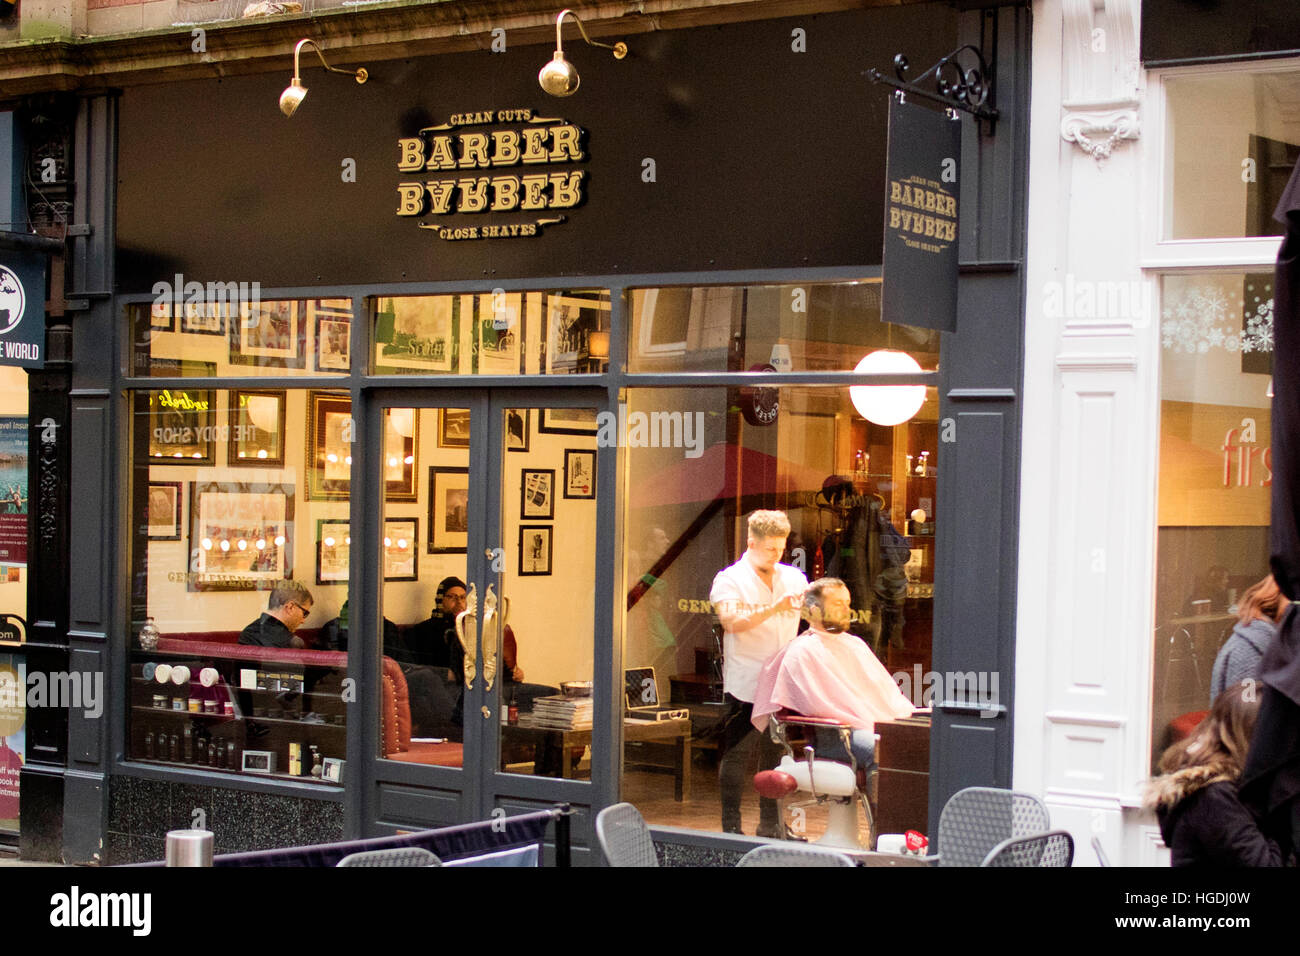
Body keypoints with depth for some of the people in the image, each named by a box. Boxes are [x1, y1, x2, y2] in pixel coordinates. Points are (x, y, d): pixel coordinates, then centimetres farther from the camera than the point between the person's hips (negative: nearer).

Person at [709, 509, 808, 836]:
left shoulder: (794, 578, 13)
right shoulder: (730, 580, -2)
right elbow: (732, 622, -18)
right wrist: (774, 608, -27)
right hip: (744, 684, -5)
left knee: (776, 755, 9)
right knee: (737, 757, -2)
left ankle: (770, 825, 19)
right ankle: (731, 827, 5)